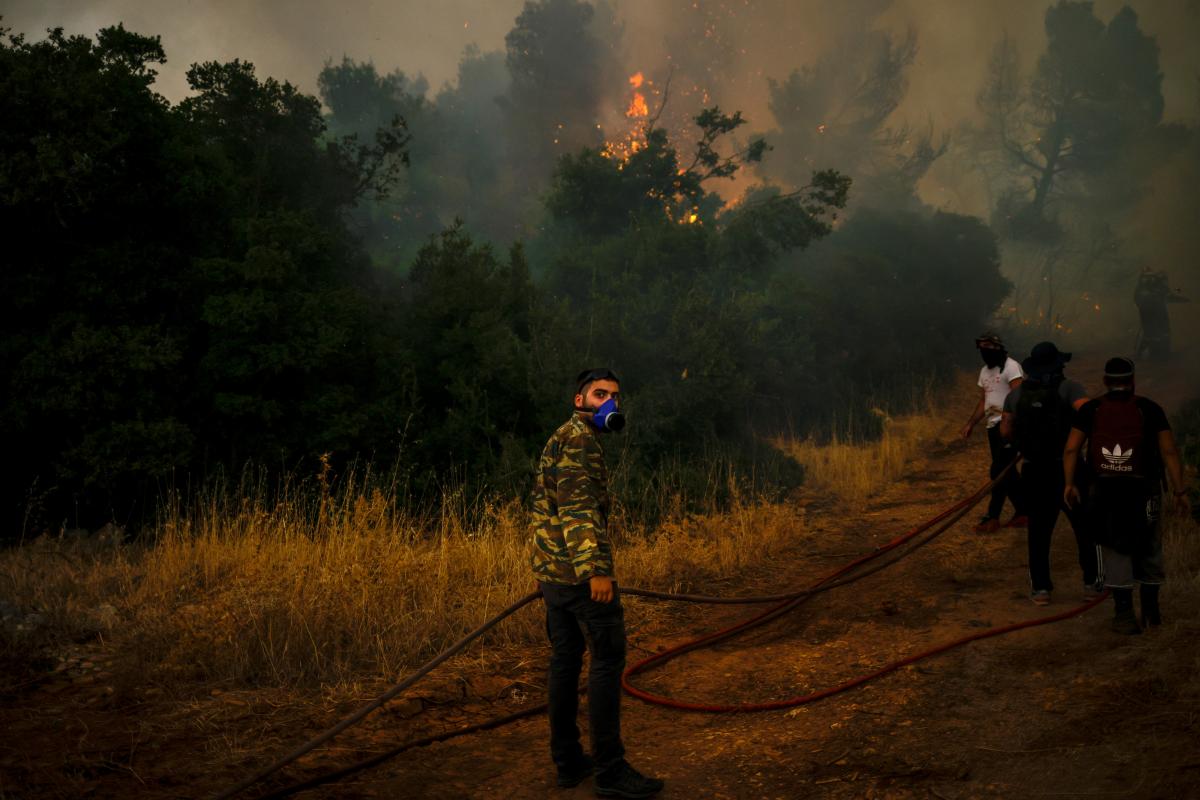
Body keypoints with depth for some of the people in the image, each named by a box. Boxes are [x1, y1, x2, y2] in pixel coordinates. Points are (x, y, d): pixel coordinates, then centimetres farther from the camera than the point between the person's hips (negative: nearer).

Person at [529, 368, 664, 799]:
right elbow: (577, 506, -23)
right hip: (581, 569, -10)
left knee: (565, 658, 12)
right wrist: (596, 569, -29)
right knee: (607, 659, -5)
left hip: (551, 568, 10)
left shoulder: (563, 438, 20)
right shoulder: (578, 438, -12)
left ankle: (567, 760, 17)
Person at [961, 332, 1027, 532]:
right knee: (1007, 471, 10)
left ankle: (992, 518, -6)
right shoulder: (985, 371, 17)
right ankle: (1022, 513, 17)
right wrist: (971, 423, 12)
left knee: (999, 471, -9)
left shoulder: (1010, 367, -9)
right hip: (993, 426, 9)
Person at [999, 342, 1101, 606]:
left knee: (1039, 530, 8)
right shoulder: (1069, 388, -7)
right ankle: (1092, 582, 15)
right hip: (1067, 468, -3)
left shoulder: (1016, 394, 5)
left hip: (1033, 470, 3)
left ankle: (1040, 587, 8)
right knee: (1085, 526, 11)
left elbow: (1006, 431, 4)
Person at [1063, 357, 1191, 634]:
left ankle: (1124, 614, 6)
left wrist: (1069, 484, 2)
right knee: (1149, 549, 16)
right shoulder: (1149, 409, 0)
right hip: (1144, 490, -1)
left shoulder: (1091, 410, 5)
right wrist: (1180, 491, -1)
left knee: (1116, 550, 9)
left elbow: (1071, 449, -1)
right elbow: (1169, 452, -3)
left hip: (1106, 490, 1)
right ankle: (1151, 610, 24)